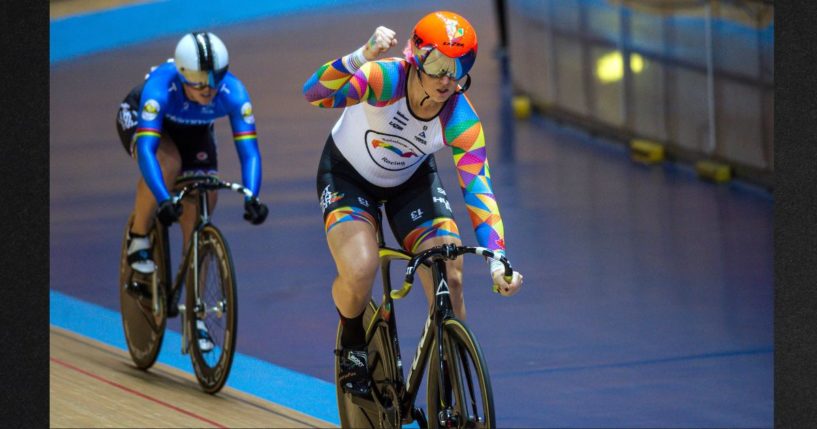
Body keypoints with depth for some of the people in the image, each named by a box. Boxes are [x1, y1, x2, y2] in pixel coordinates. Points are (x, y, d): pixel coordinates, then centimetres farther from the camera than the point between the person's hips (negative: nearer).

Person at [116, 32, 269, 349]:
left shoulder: (233, 93, -34)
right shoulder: (160, 87, -41)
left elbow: (248, 148, -36)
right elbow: (146, 148, -48)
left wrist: (251, 197, -52)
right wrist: (163, 200, -60)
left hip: (194, 132, 3)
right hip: (138, 119, -3)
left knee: (198, 218, -8)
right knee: (167, 164, -36)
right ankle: (138, 240, -13)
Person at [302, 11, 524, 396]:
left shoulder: (461, 121, -26)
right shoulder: (385, 79, -34)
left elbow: (479, 189, -28)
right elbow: (314, 93, -49)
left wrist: (498, 261, -41)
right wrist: (360, 58, -67)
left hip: (412, 181, 3)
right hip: (349, 174, -3)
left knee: (449, 281, -16)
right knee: (359, 271, -29)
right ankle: (353, 344, 6)